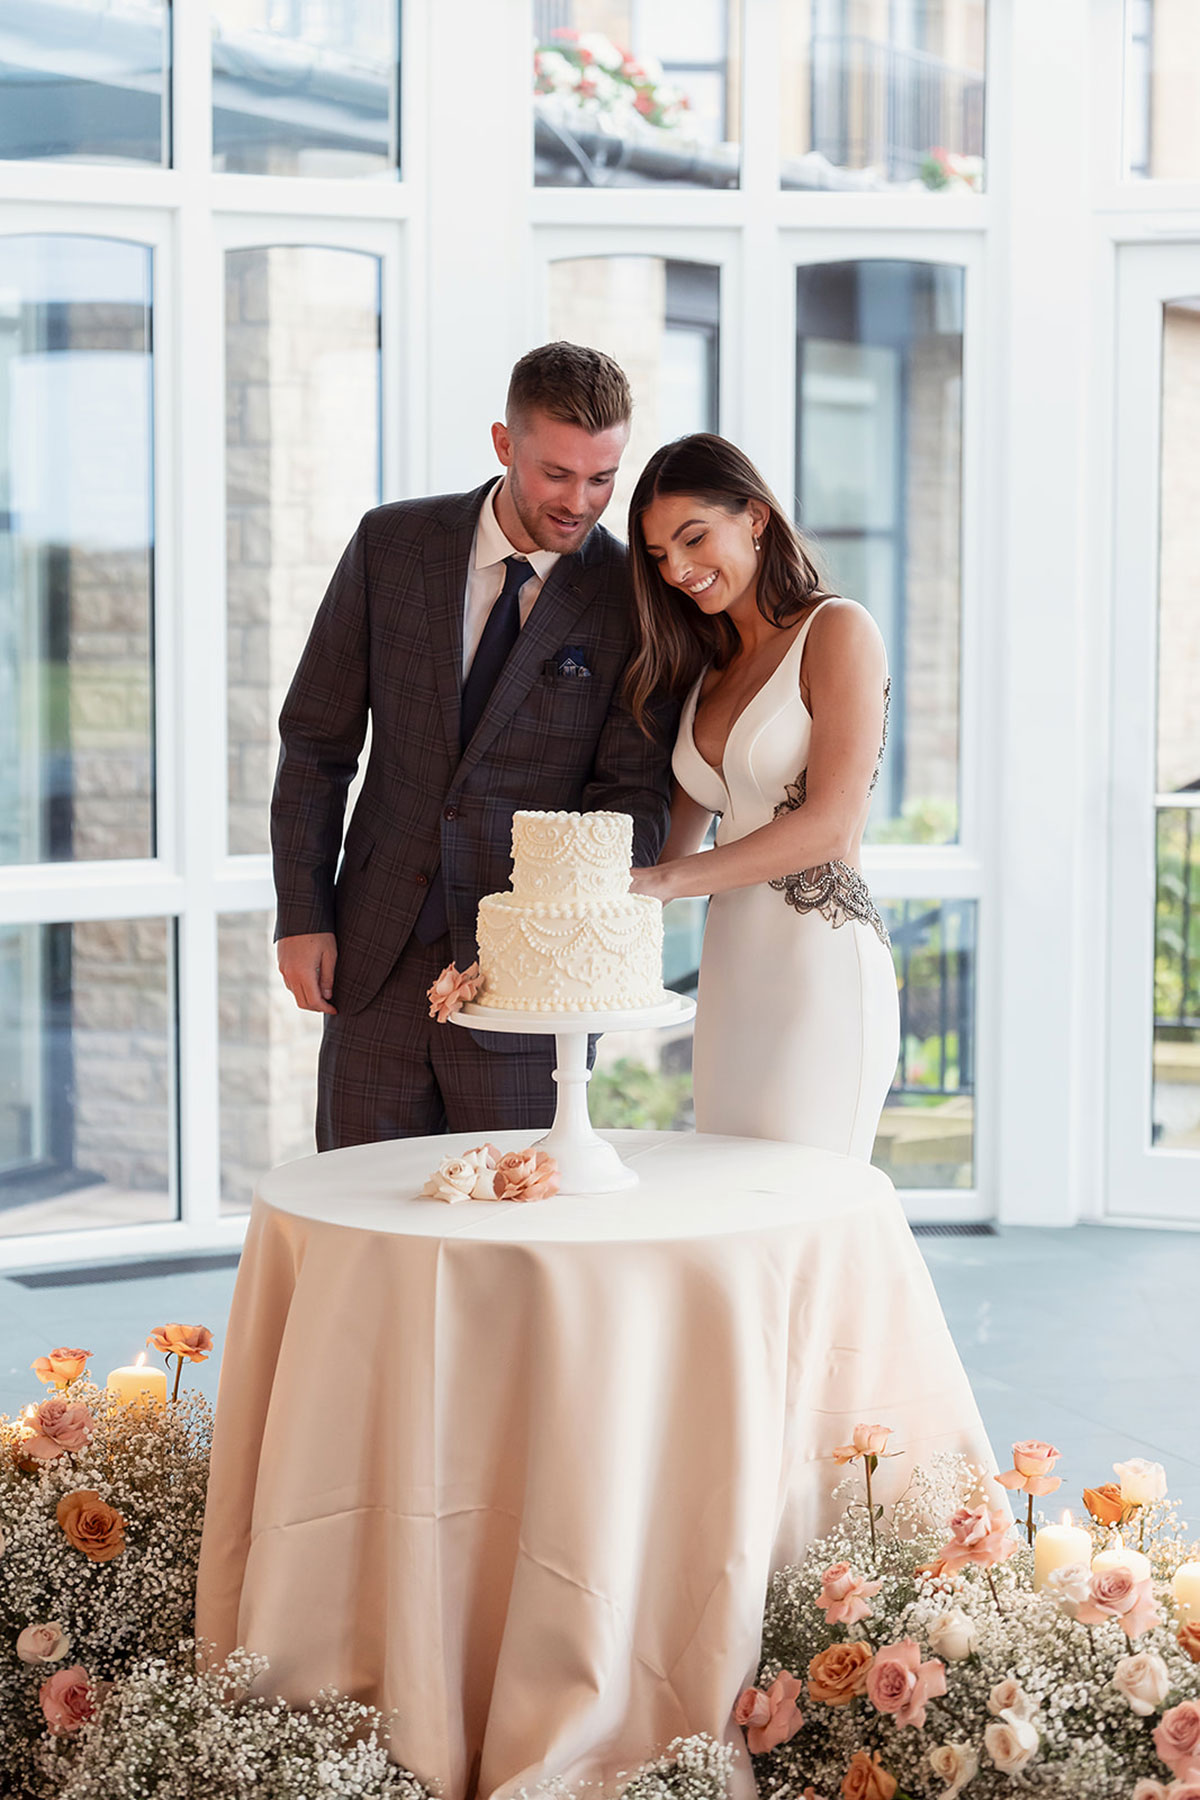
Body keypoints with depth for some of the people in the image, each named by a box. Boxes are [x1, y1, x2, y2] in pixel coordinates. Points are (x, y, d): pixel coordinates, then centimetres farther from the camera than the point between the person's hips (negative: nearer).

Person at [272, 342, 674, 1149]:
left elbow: (635, 794, -5)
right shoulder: (391, 544, 1)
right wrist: (302, 915, 0)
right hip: (375, 959, 2)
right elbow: (317, 738, 6)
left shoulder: (633, 596, -5)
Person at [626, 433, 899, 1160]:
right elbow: (684, 831, 16)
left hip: (822, 963, -7)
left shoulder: (837, 630, -4)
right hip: (731, 972, 7)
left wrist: (665, 881, -13)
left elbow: (830, 823, -13)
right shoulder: (706, 667, 18)